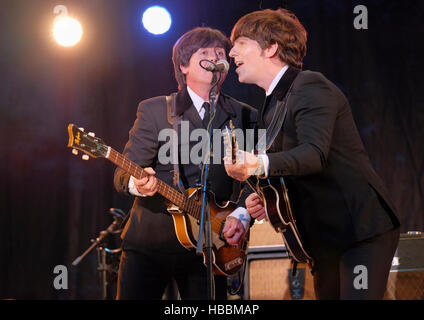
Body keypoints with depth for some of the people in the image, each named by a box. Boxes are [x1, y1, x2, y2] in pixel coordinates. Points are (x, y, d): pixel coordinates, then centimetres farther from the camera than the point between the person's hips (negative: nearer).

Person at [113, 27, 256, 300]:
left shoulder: (245, 116, 8)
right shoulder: (154, 110, 3)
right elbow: (122, 175, -1)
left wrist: (242, 216, -13)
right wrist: (137, 183, -24)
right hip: (148, 243, -1)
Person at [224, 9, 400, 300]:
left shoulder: (312, 87, -14)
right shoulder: (269, 108, 15)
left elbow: (315, 153, -30)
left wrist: (259, 165, -45)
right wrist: (263, 199, 2)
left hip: (363, 227, -9)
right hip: (325, 237, 9)